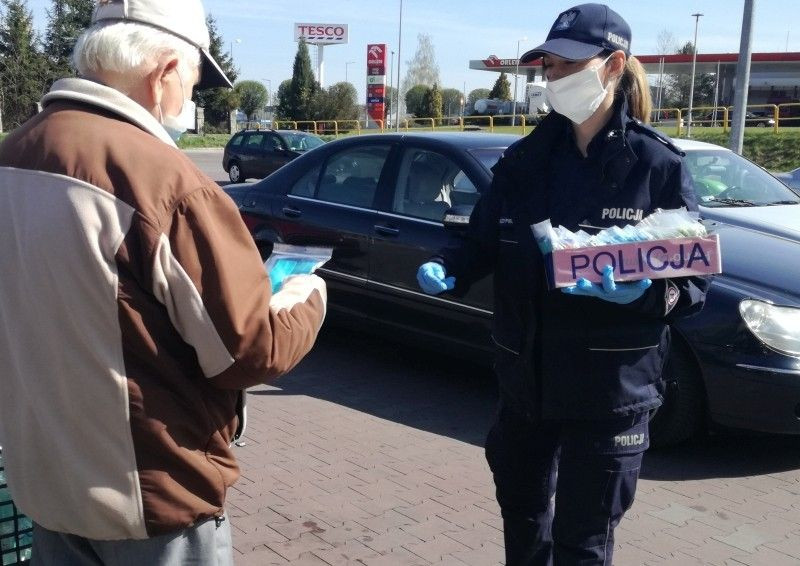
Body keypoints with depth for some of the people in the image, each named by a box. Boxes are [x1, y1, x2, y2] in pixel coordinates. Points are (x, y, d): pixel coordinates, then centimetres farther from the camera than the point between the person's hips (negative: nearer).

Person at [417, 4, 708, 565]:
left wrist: (645, 291, -28)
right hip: (526, 375, 4)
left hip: (610, 386, -4)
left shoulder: (657, 165, -9)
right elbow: (482, 242, 6)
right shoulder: (525, 159, 2)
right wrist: (445, 270, -15)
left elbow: (695, 281, -8)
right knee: (521, 510, 23)